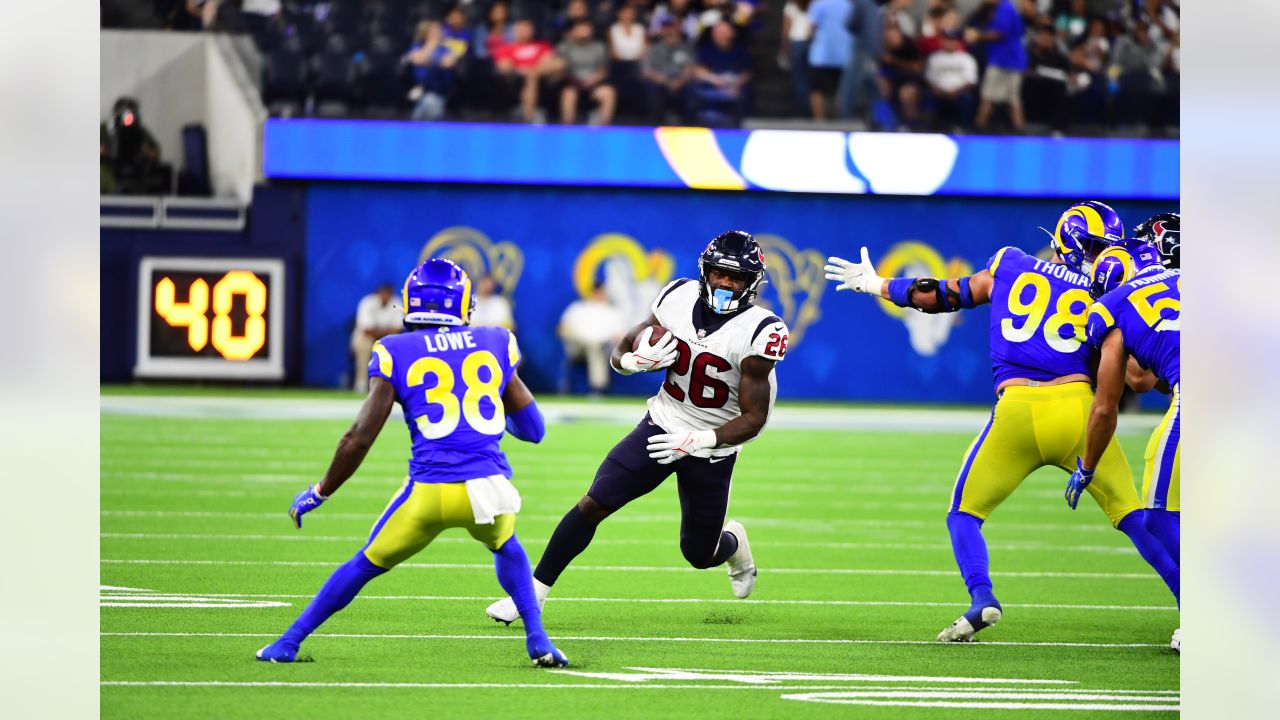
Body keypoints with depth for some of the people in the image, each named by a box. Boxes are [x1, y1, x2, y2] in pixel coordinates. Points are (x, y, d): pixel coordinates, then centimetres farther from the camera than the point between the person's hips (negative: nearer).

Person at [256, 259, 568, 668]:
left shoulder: (396, 355, 4)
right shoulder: (494, 346, 12)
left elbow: (360, 438, 0)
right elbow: (532, 429, 18)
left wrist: (319, 494, 12)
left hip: (429, 492, -2)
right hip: (488, 487, 2)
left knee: (368, 564, 21)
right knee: (506, 548, 35)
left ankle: (288, 644, 26)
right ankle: (537, 642, 21)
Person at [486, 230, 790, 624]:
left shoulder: (759, 332, -20)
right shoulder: (680, 298, -7)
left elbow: (754, 418, -16)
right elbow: (622, 351, 5)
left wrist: (698, 442, -26)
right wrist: (635, 360, -19)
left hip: (711, 448, -3)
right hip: (663, 427, 3)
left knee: (700, 555, 7)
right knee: (593, 505, -11)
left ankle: (733, 543, 45)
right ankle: (532, 593, -4)